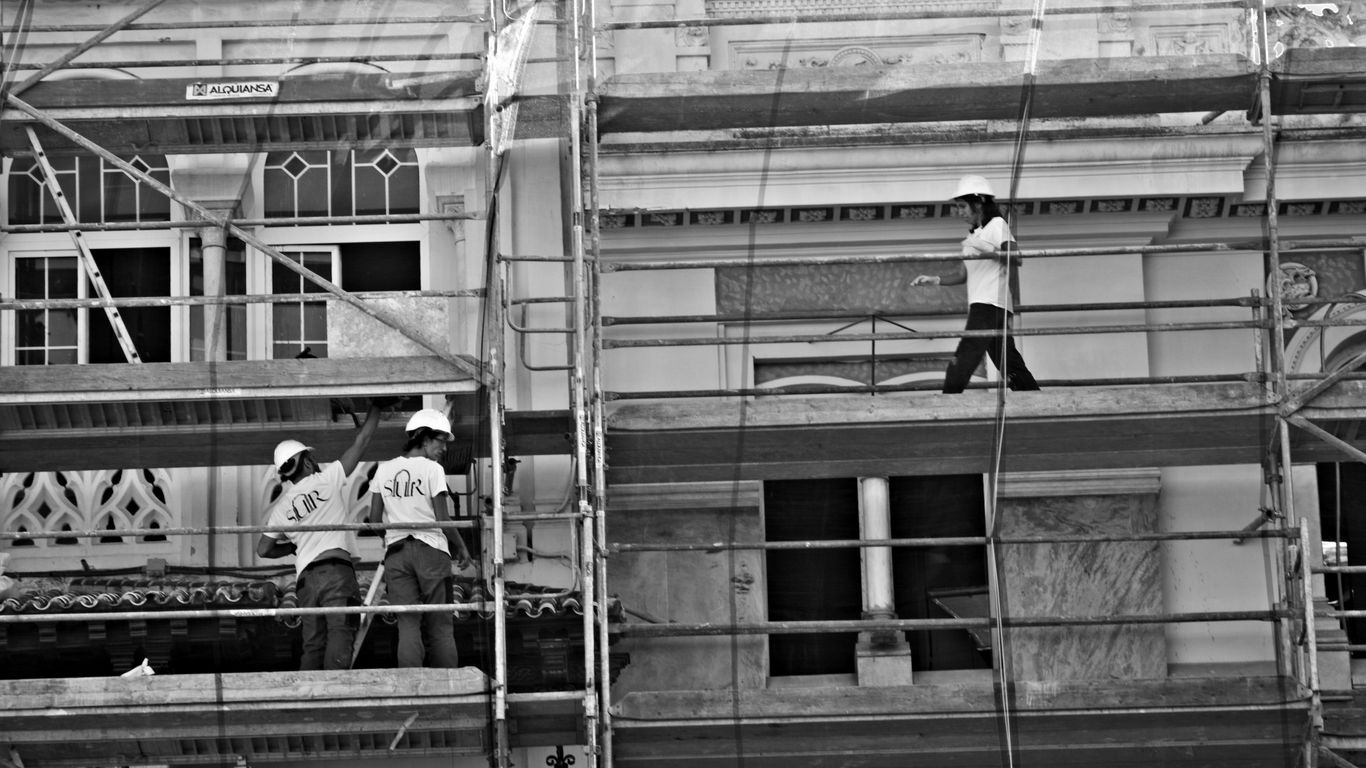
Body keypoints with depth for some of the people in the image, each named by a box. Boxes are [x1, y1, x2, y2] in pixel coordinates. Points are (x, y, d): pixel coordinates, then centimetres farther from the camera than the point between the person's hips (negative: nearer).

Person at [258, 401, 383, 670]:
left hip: (306, 576, 6)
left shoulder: (281, 505, 19)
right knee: (341, 631, -15)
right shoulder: (326, 479, 5)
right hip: (336, 569, -5)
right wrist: (376, 406, 20)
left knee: (313, 643, 8)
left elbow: (263, 549, 24)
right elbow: (362, 440, 8)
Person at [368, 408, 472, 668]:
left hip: (395, 552, 3)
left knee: (408, 624, 2)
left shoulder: (384, 470, 8)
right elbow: (443, 520, -7)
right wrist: (461, 548, 7)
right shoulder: (432, 469, -5)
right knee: (440, 625, 4)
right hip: (431, 551, -3)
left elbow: (374, 520, 8)